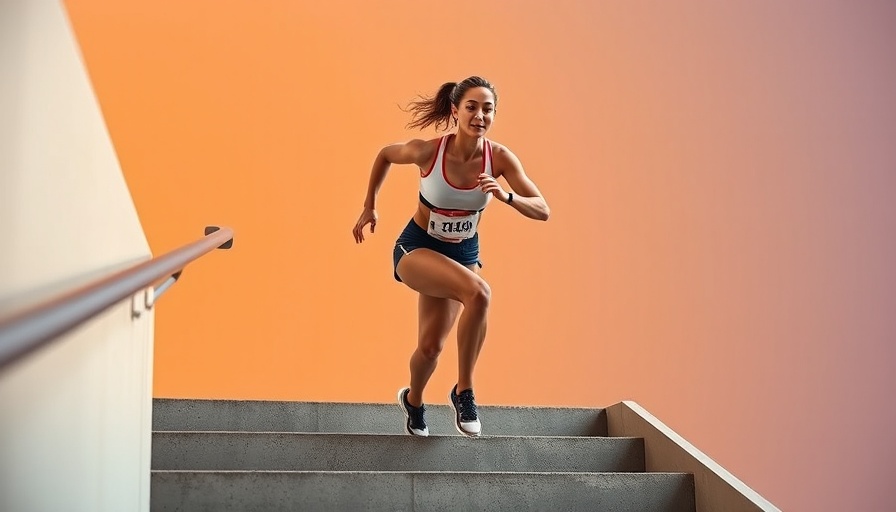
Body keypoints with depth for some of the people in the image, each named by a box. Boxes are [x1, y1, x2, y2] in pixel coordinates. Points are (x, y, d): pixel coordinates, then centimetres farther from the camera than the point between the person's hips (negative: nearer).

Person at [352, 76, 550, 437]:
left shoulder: (499, 158, -16)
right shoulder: (428, 151, -20)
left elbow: (543, 210, -17)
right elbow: (385, 155, 1)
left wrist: (507, 197, -35)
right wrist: (369, 207, 4)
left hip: (464, 253, 4)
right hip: (417, 249, -4)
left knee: (431, 344, -1)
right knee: (478, 291, -30)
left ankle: (413, 401, 32)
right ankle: (463, 392, -10)